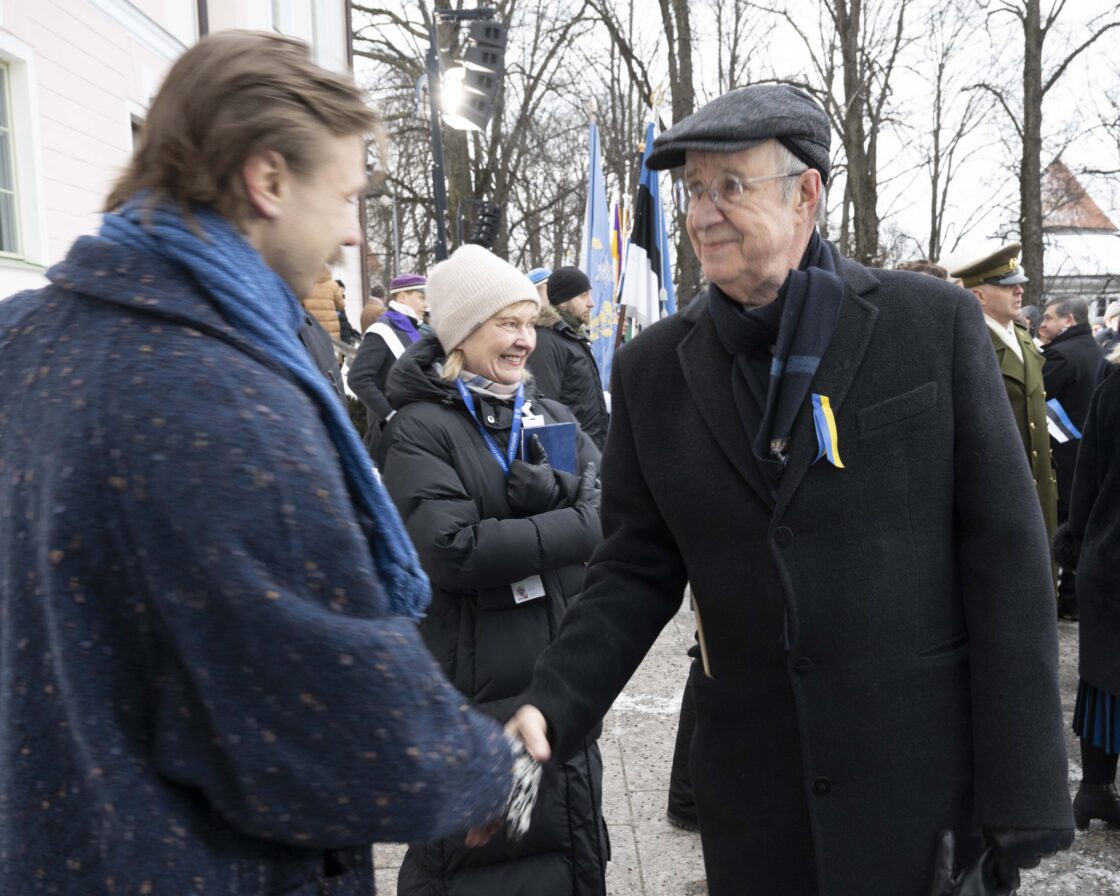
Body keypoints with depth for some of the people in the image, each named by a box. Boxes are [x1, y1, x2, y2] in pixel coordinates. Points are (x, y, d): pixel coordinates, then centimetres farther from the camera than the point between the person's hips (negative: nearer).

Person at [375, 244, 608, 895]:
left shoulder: (553, 419, 9)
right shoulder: (421, 429, -8)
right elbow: (451, 550, -21)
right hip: (471, 690, -5)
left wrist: (550, 489, -21)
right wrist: (574, 524, -15)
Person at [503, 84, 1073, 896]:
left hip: (930, 774, -2)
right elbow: (637, 571, 4)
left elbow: (1005, 552, -6)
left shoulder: (935, 323, -6)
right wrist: (552, 707, -11)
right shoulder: (653, 368, 1)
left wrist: (1022, 791, -8)